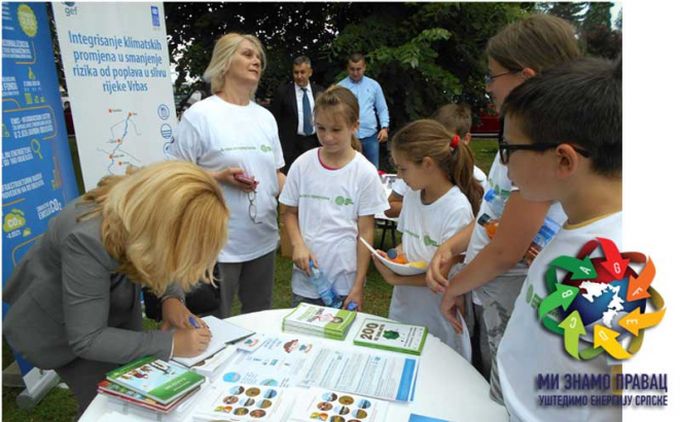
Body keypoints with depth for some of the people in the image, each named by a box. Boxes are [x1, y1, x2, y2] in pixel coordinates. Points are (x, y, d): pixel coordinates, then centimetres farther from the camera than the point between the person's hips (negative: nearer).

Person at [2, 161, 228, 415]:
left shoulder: (146, 207, -25)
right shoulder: (87, 240, -42)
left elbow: (164, 259, -4)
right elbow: (87, 340, -33)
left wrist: (172, 298, -22)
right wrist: (170, 343, -33)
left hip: (113, 306, 5)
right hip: (59, 327, -5)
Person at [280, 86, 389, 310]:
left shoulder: (365, 173, -8)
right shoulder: (303, 164, -3)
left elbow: (365, 231, -5)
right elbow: (290, 212, 7)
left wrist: (358, 286, -5)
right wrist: (298, 244, -12)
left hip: (345, 282, -1)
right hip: (306, 278, 2)